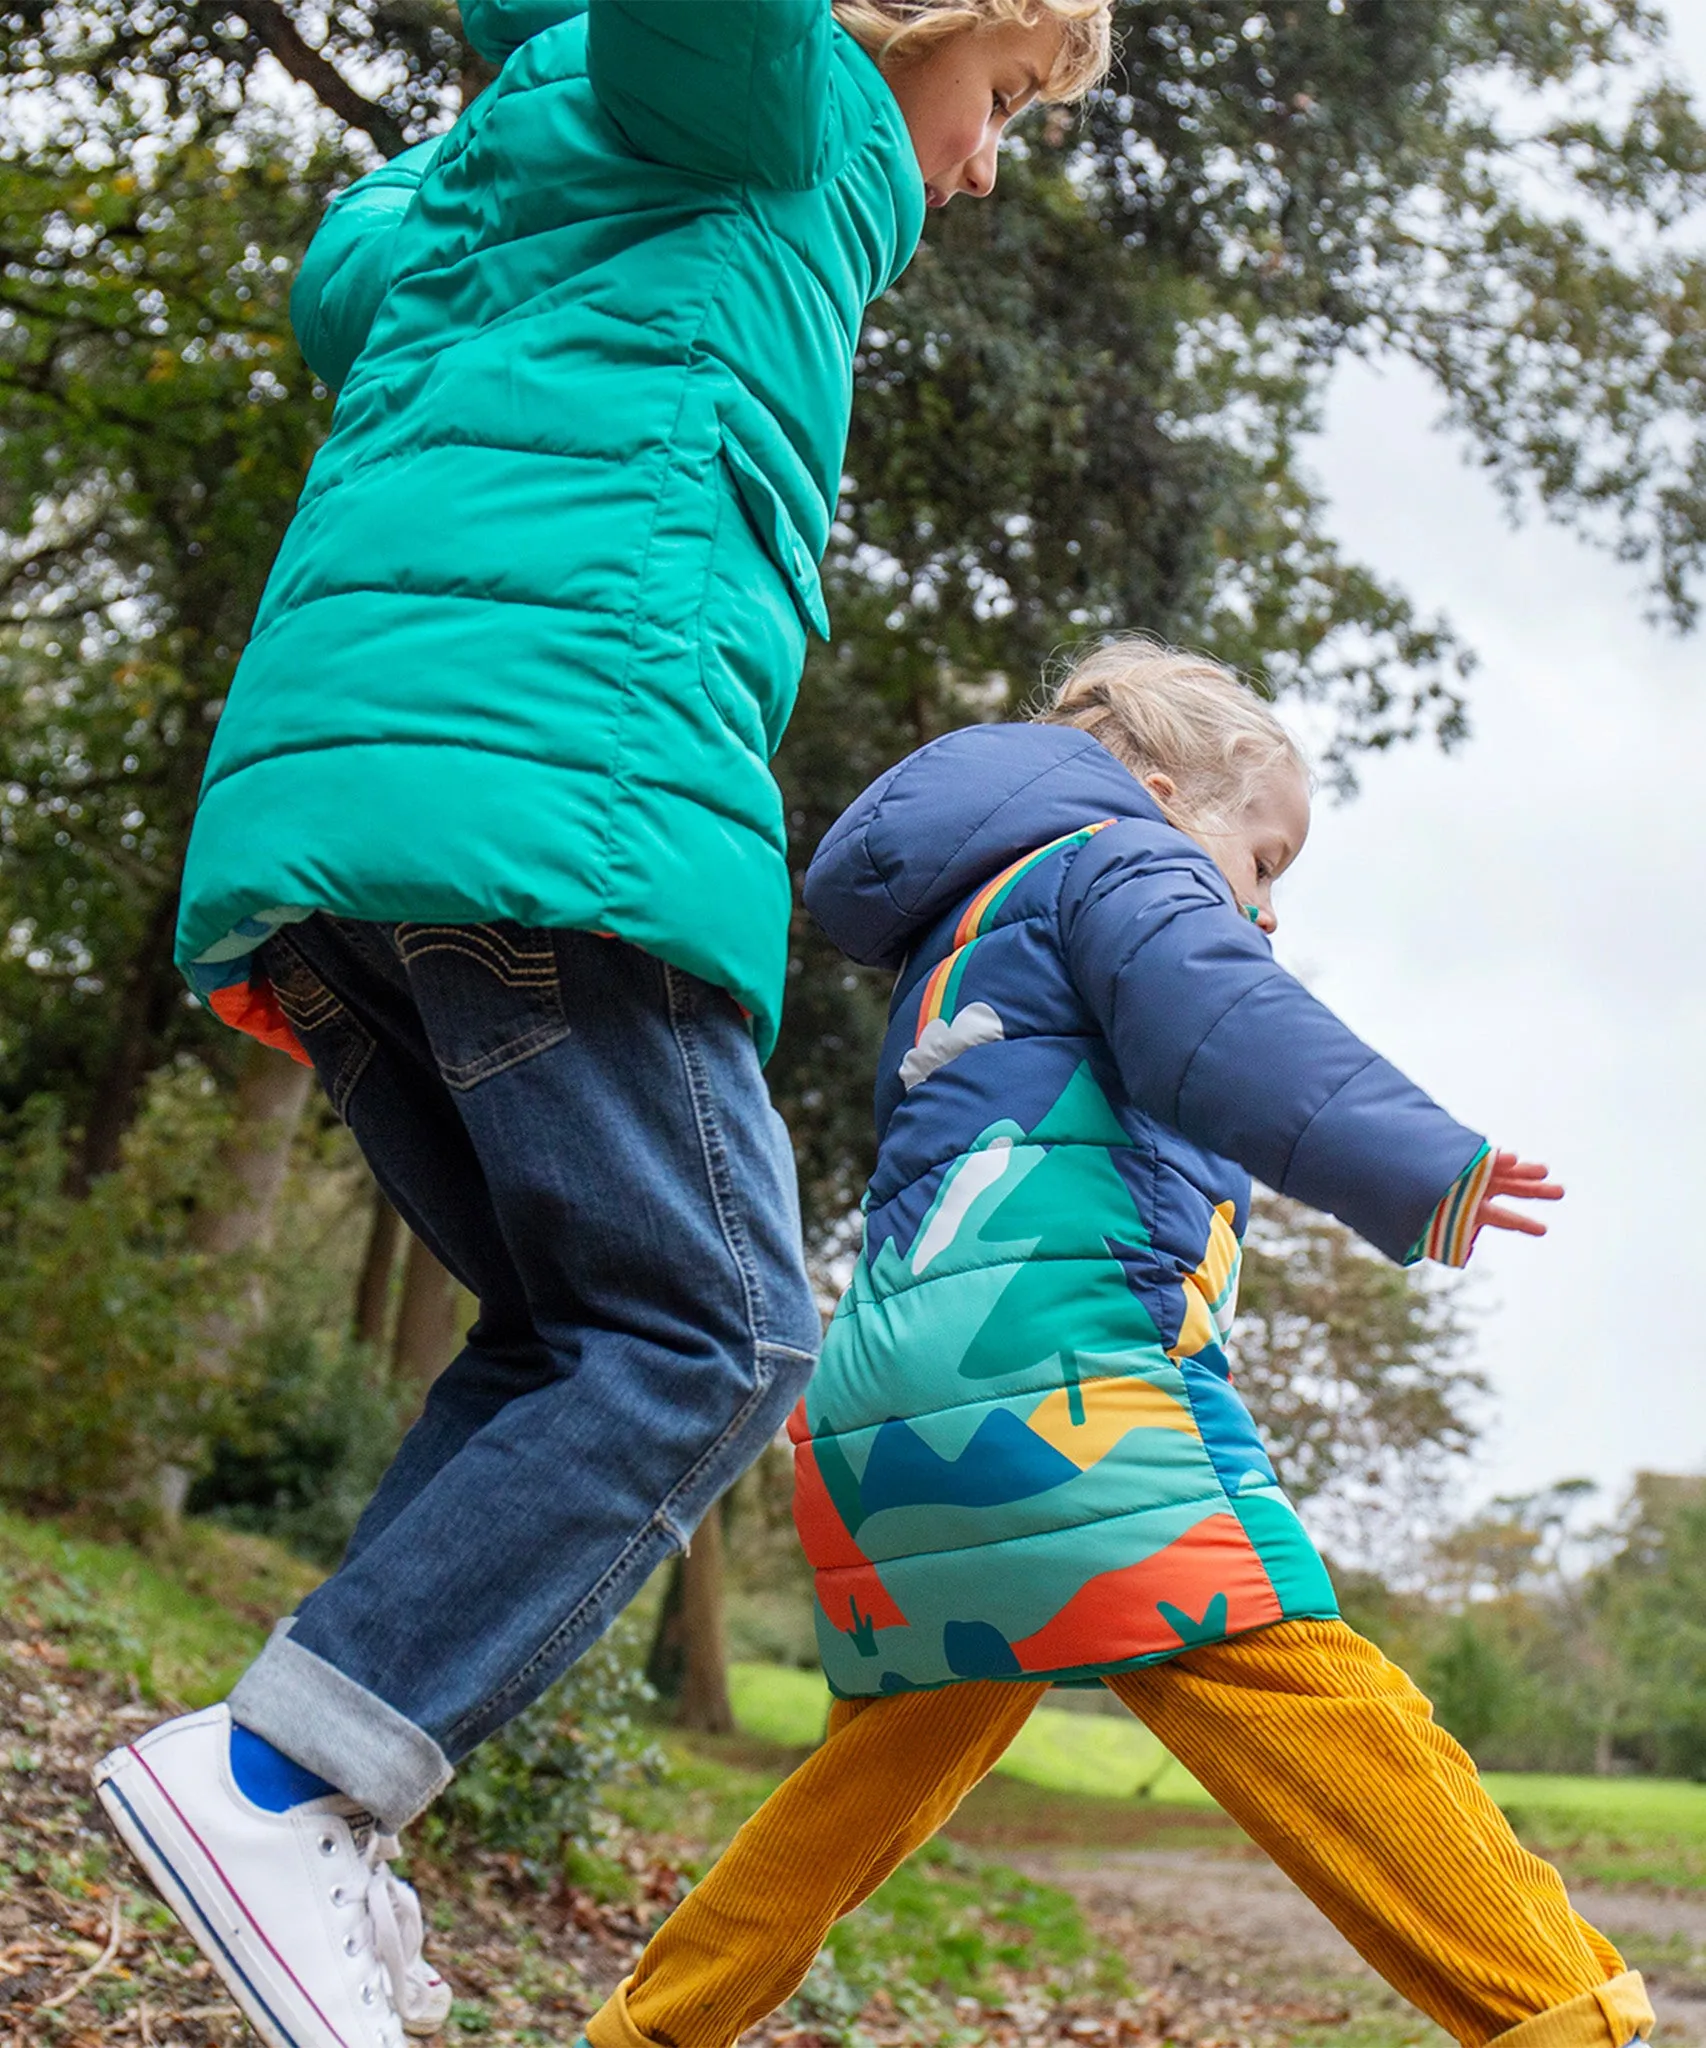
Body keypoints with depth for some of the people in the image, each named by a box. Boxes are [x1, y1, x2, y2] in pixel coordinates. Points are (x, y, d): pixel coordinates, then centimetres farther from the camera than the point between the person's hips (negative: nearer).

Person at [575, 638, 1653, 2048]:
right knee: (1296, 1683, -18)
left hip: (879, 1397, 9)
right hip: (1044, 1349, -9)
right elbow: (1223, 1028, -13)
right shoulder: (1120, 858, 8)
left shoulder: (965, 945, 35)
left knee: (900, 1755, 20)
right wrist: (1420, 1168, -24)